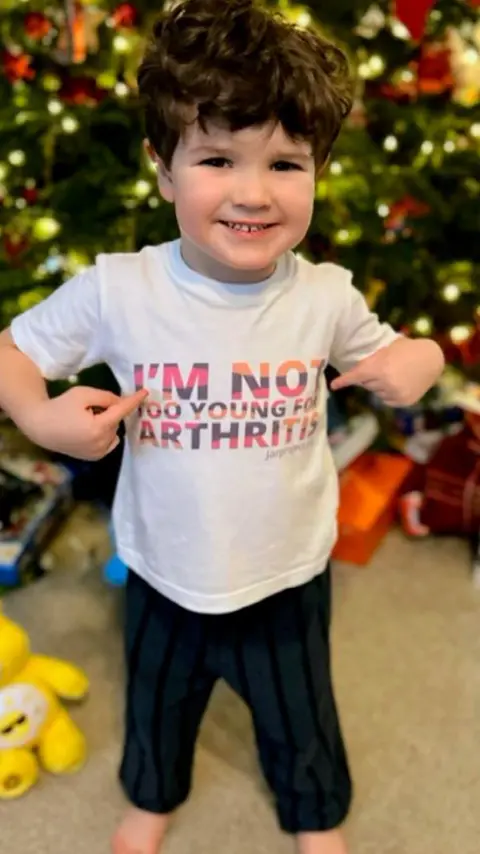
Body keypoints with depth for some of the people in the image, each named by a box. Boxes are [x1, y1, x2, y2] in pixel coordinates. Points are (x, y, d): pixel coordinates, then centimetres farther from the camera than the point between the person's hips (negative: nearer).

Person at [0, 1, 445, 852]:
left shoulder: (327, 294, -15)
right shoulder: (117, 289, -19)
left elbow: (381, 351, 4)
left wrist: (417, 361, -19)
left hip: (287, 579, 0)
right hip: (166, 578, 0)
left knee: (301, 719, 25)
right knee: (157, 706, 29)